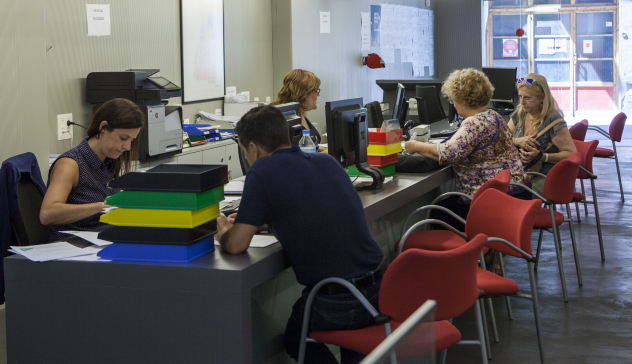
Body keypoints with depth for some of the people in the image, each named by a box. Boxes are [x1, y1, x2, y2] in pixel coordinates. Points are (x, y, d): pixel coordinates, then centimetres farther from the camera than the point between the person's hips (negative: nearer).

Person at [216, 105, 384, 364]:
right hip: (379, 290, 6)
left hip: (335, 305, -6)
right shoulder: (327, 161, 10)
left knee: (295, 337, 27)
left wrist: (223, 229, 12)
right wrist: (263, 222, 31)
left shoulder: (262, 171, -10)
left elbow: (236, 245, -10)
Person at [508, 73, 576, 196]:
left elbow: (572, 154, -11)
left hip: (545, 178, -6)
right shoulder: (519, 114, 11)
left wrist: (541, 156, -20)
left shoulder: (553, 120, -9)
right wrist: (518, 142, -8)